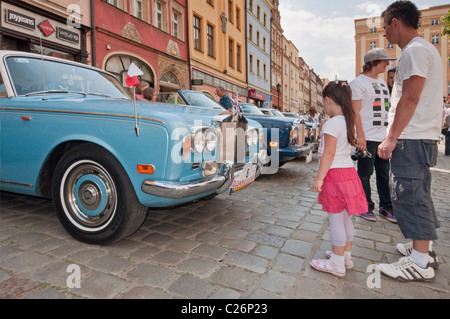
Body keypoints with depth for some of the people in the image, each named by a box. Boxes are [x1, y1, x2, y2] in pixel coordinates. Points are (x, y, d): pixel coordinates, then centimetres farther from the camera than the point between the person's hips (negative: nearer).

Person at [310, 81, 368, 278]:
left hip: (335, 173, -9)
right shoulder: (347, 121, 13)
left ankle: (337, 264, 9)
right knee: (345, 217, 17)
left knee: (336, 219, -2)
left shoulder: (332, 123, -15)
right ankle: (346, 255, 30)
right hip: (348, 171, 10)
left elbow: (329, 153, -20)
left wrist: (319, 178, -18)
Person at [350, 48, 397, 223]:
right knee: (365, 174, 1)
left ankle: (386, 207, 23)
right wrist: (360, 136, -18)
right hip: (368, 137, -7)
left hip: (384, 137, 8)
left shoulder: (382, 83, 18)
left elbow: (386, 109, 21)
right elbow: (355, 111, -12)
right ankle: (366, 207, 14)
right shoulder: (358, 82, -6)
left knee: (384, 173, 12)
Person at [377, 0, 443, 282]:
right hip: (421, 137, 11)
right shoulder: (425, 49, 21)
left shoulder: (415, 51, -11)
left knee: (410, 195, -7)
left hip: (412, 139, -11)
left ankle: (420, 263, 1)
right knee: (417, 194, 16)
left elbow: (410, 99, -20)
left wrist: (391, 138, -17)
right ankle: (424, 248, 27)